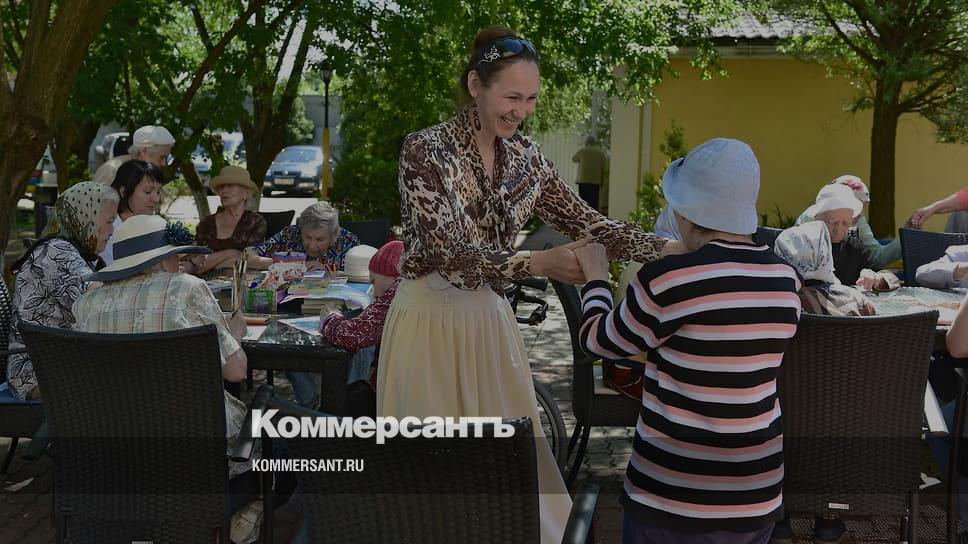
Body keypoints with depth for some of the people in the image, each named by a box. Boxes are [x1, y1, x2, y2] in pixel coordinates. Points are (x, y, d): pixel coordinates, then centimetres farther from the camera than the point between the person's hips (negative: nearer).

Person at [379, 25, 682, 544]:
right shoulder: (426, 149, -15)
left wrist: (670, 249, -8)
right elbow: (447, 255, -23)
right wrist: (539, 263, -31)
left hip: (489, 319, 5)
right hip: (431, 320, -5)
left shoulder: (525, 156, 3)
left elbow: (585, 222, 3)